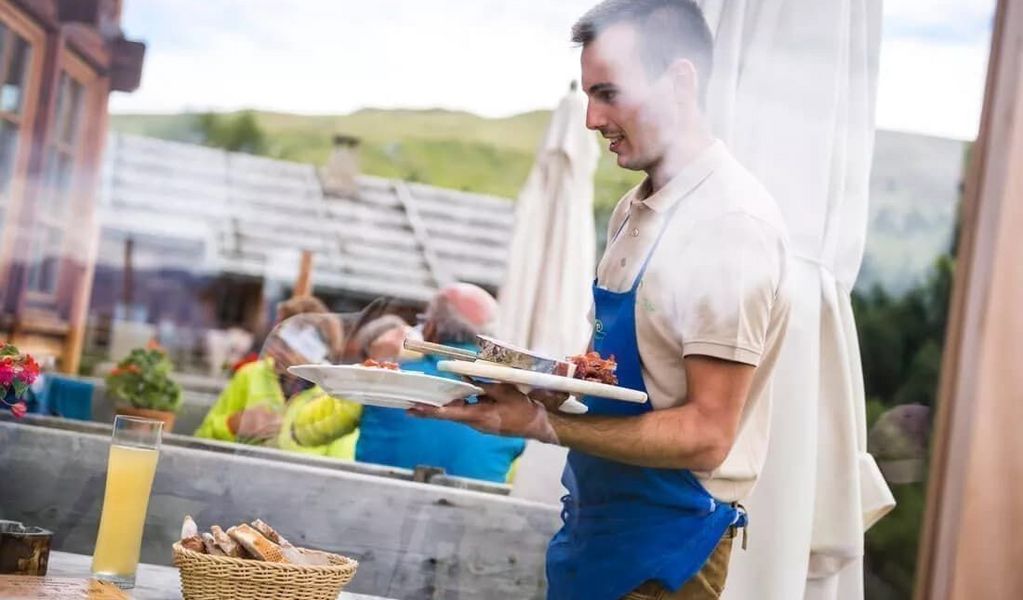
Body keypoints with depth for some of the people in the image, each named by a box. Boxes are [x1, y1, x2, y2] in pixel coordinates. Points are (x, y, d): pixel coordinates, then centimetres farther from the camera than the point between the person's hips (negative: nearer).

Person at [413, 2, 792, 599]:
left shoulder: (733, 224, -20)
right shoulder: (634, 213, 6)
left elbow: (704, 435, -22)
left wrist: (542, 425, -24)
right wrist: (534, 388, -3)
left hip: (663, 550, -8)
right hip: (593, 525, 8)